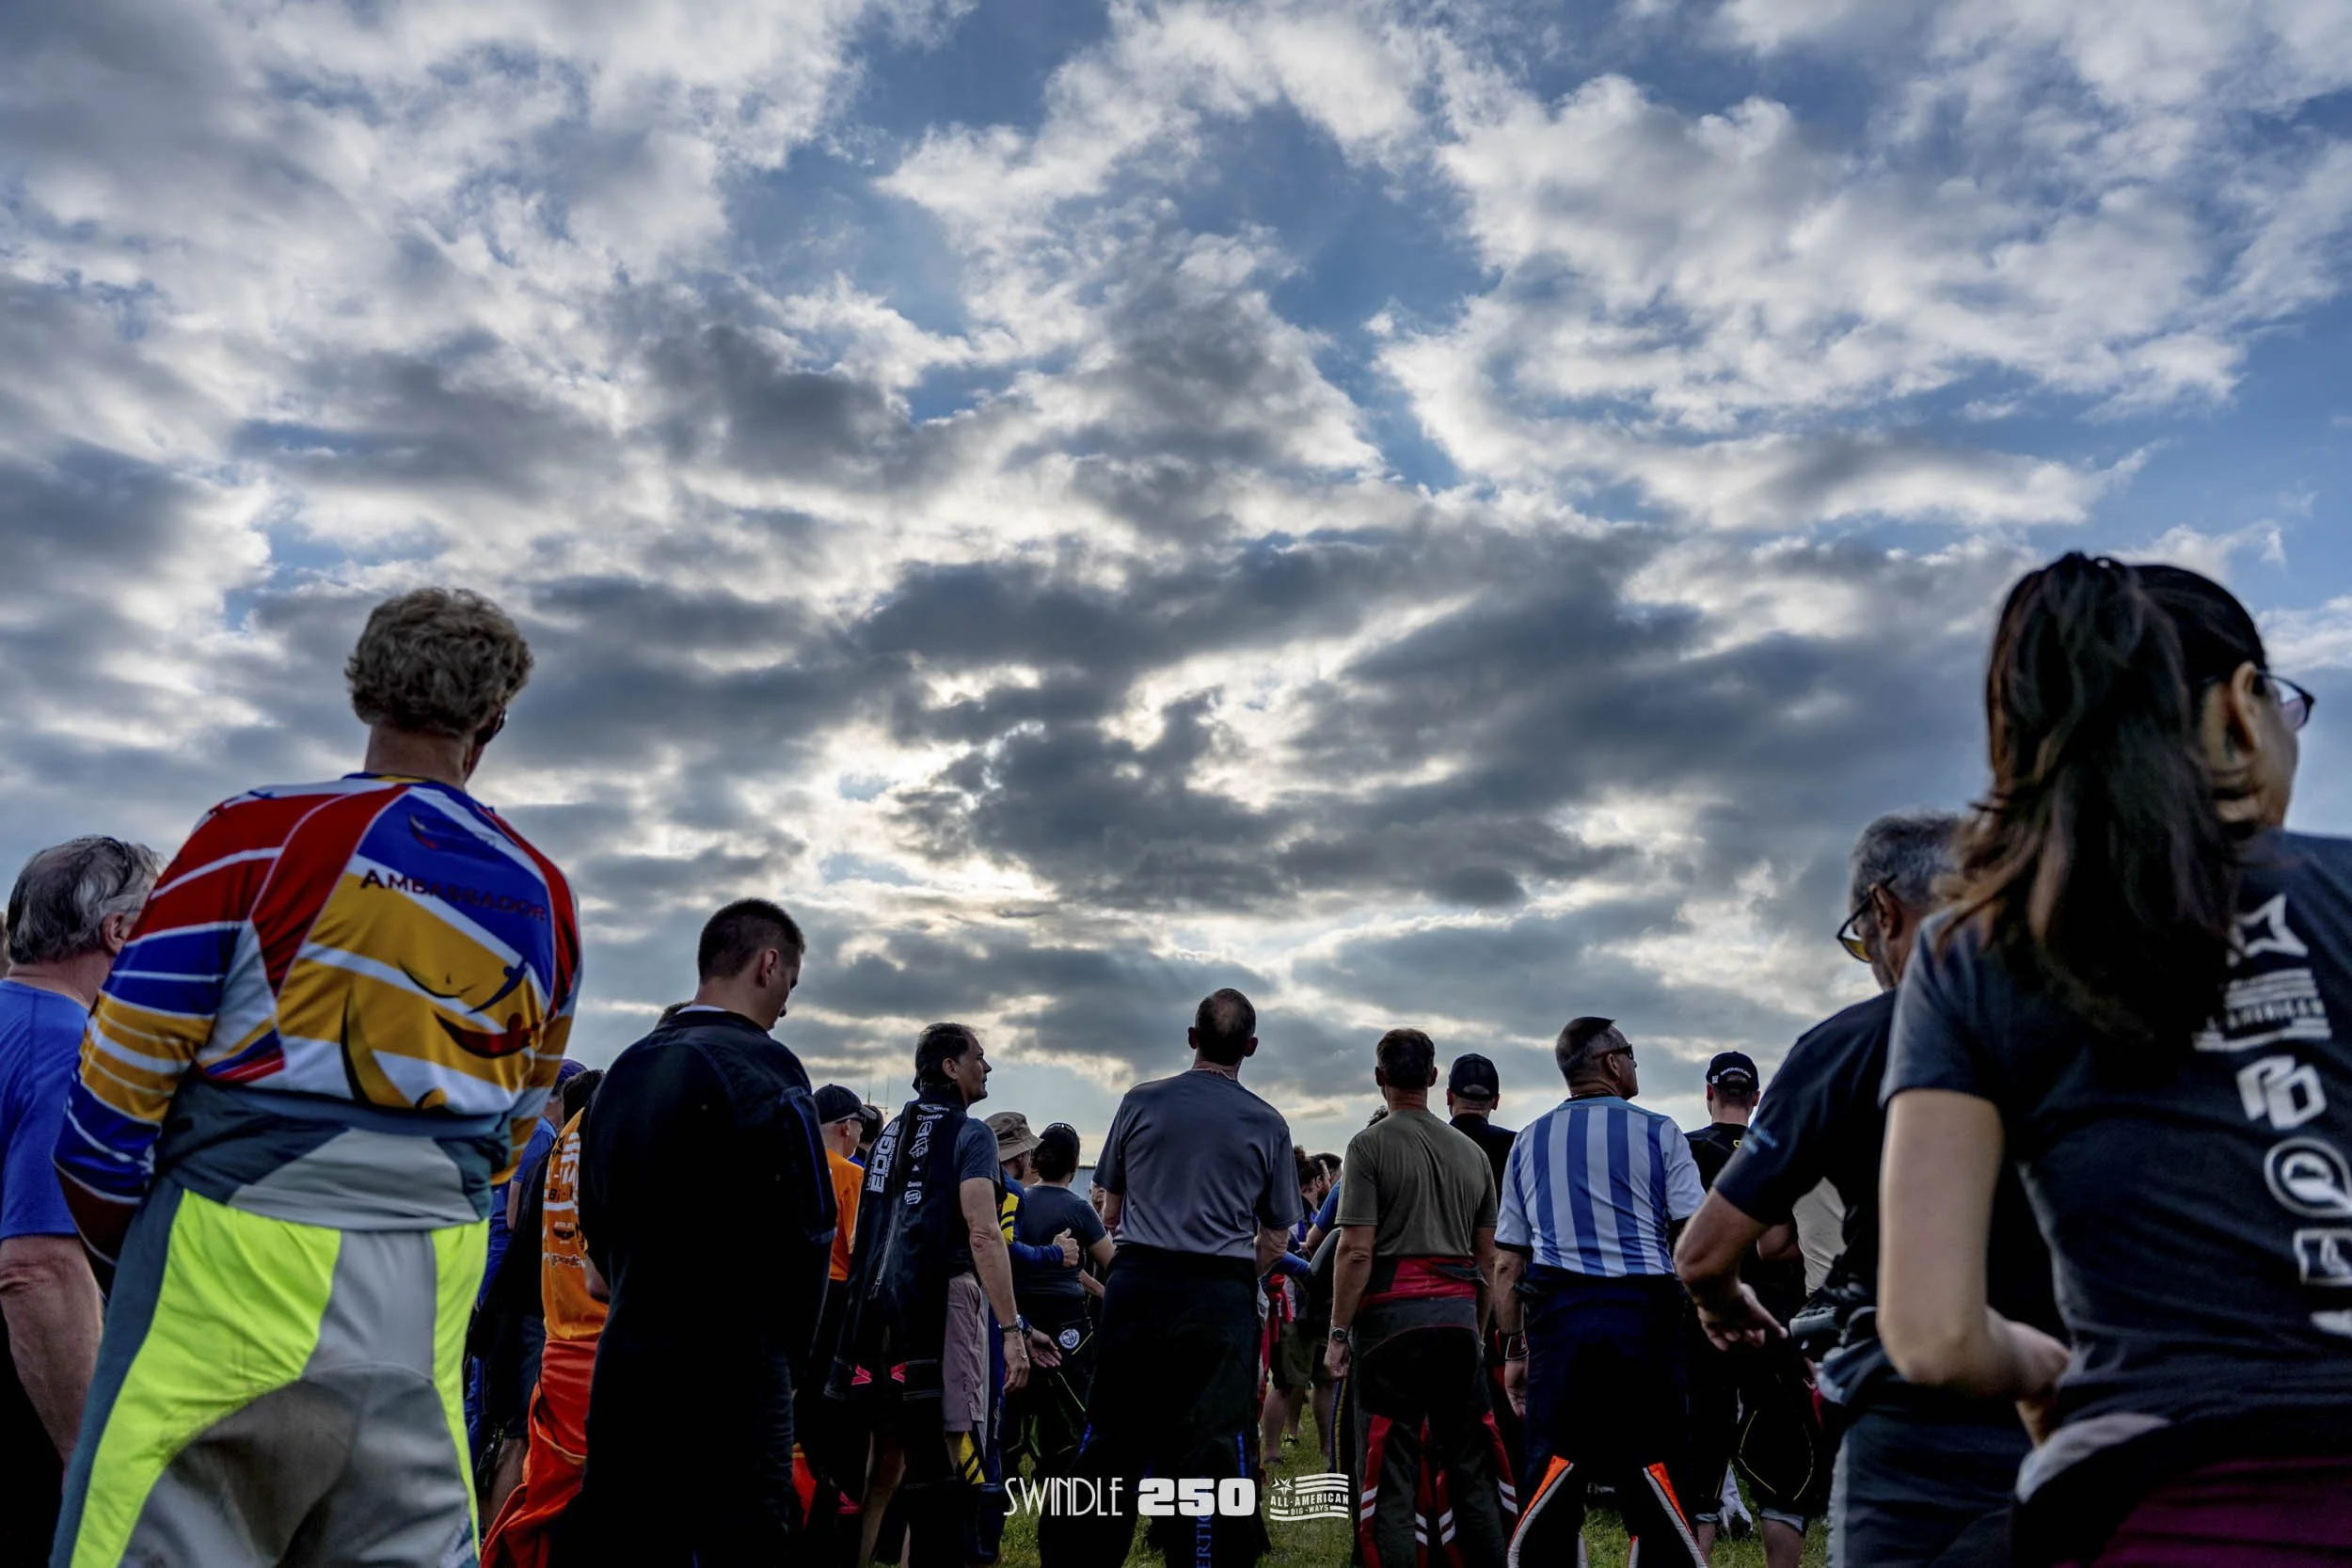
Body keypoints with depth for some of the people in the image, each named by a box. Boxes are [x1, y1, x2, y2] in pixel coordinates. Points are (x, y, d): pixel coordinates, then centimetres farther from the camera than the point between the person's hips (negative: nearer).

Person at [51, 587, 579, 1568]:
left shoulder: (257, 835, -6)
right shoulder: (543, 897, 6)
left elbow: (120, 1074, -3)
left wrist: (120, 1237, 12)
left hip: (238, 1266, -4)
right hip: (426, 1301, 4)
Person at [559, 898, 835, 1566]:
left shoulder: (624, 1070, 11)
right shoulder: (762, 1068, -13)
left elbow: (597, 1224, 16)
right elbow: (804, 1234, -16)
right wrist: (790, 1359, -1)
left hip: (626, 1365, 8)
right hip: (732, 1379, -8)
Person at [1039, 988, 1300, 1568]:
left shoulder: (1141, 1102, 3)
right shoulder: (1268, 1124, 1)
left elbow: (1110, 1213, 11)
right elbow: (1273, 1243, 4)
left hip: (1137, 1285, 2)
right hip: (1221, 1300, -1)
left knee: (1112, 1437, 11)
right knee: (1212, 1447, 5)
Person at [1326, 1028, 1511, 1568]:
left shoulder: (1370, 1145, -5)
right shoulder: (1472, 1152, 12)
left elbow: (1357, 1250, -11)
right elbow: (1488, 1256, 14)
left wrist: (1339, 1332, -5)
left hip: (1394, 1310, -5)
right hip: (1459, 1313, 5)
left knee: (1391, 1467, 1)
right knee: (1468, 1462, 13)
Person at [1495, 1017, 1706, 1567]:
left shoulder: (1529, 1141, 13)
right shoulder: (1657, 1132, 4)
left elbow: (1507, 1263, 11)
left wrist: (1514, 1348, 15)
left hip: (1556, 1319, 3)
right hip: (1643, 1312, -2)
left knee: (1547, 1495, 5)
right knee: (1656, 1496, 4)